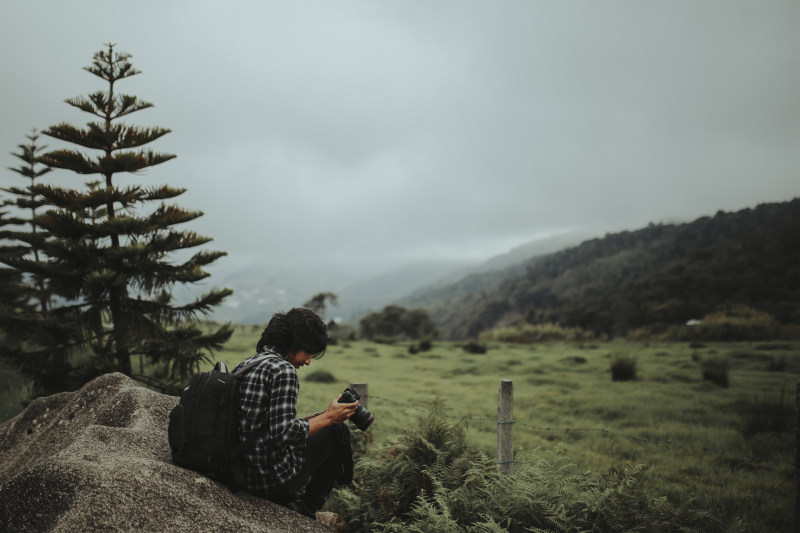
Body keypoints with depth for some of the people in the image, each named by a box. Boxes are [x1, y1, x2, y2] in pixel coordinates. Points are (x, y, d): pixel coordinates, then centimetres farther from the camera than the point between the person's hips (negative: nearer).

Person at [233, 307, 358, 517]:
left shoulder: (244, 365, 9)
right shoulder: (283, 370, -17)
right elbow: (284, 434, -24)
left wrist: (320, 417, 13)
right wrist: (328, 417, -12)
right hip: (270, 478, -8)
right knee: (337, 430, 9)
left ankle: (288, 499, 20)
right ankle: (309, 506, 17)